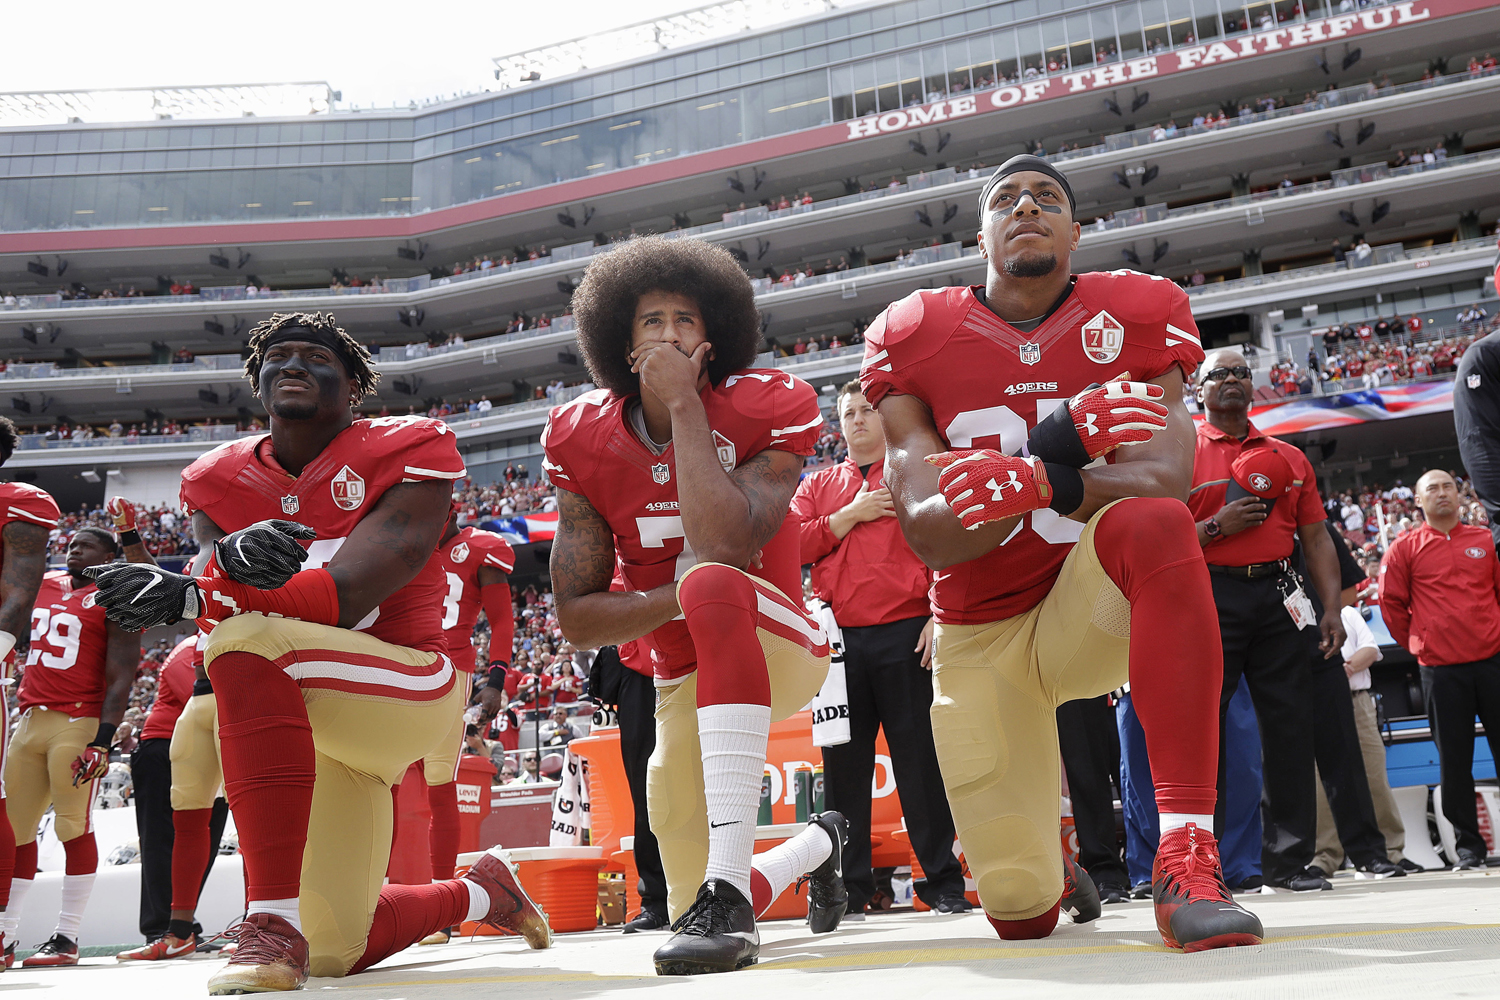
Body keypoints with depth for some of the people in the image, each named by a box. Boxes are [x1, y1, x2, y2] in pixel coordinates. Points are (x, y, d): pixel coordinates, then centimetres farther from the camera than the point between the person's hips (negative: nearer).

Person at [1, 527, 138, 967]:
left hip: (79, 724, -7)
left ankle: (66, 938, -3)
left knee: (73, 828, -7)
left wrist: (103, 740, -17)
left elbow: (120, 679, -9)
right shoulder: (43, 586, 16)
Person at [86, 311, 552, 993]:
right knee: (337, 951, 11)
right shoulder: (222, 481, 6)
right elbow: (217, 594, -12)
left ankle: (273, 922, -35)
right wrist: (233, 555, -38)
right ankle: (480, 892, 43)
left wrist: (184, 598, -31)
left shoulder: (405, 454, -10)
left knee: (249, 638, -35)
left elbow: (344, 595, -22)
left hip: (410, 691, -6)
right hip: (313, 729, 7)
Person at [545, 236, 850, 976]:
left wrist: (685, 404, -27)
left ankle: (729, 889, -41)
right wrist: (680, 597, -23)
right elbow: (575, 618, -7)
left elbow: (726, 547, -33)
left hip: (776, 647, -4)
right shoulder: (585, 442, -6)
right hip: (683, 681, 5)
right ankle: (818, 845, 45)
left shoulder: (764, 410, -15)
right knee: (692, 911, 8)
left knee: (714, 582, -40)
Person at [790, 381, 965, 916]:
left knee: (920, 756, -2)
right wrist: (851, 516, -3)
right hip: (839, 640, 3)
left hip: (906, 633, -3)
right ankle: (848, 886, 12)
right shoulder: (817, 486, 20)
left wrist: (940, 616, -10)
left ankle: (944, 881, 7)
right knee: (843, 762, 4)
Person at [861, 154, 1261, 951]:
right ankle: (1052, 874, 41)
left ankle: (1186, 858, -37)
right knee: (1020, 914, -1)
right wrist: (1054, 450, -32)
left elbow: (1162, 482, -21)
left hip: (1089, 611, -1)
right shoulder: (912, 340, -6)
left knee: (1154, 525, -37)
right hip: (979, 637, 1)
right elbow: (928, 537, -16)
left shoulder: (1134, 317, -5)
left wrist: (1040, 483, -41)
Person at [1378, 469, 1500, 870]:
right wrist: (1416, 643, 8)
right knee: (1455, 759, 2)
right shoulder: (1405, 548, 4)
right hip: (1441, 669, -1)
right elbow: (1391, 603, 7)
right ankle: (1468, 845, 11)